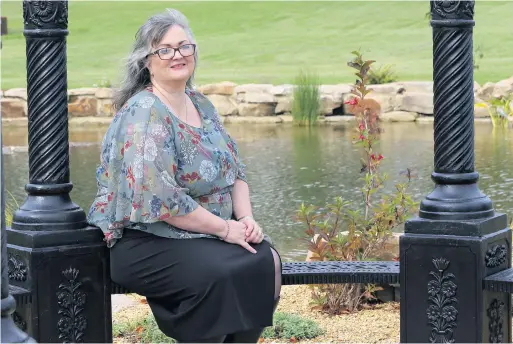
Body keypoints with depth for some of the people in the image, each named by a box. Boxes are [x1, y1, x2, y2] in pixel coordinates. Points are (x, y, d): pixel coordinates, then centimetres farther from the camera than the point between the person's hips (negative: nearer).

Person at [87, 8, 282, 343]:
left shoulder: (201, 104, 11)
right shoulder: (144, 115, -17)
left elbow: (235, 169, 16)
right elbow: (160, 199, -24)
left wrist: (246, 218, -3)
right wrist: (225, 228, -18)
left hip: (207, 233, 8)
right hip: (146, 241, -8)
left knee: (264, 260, -15)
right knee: (218, 275, -31)